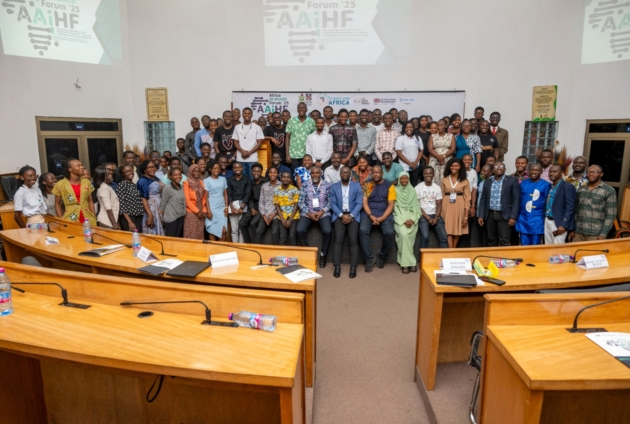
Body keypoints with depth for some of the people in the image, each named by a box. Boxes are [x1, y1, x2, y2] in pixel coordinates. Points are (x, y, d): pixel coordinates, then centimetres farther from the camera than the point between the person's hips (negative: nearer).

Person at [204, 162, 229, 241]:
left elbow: (225, 194, 12)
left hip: (221, 208, 3)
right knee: (212, 231, 3)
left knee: (224, 231, -3)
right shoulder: (206, 181, -2)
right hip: (212, 209, -3)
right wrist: (208, 210, -9)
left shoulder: (223, 179, 9)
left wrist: (226, 207, 3)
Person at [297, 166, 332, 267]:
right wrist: (309, 213, -10)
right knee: (300, 230, -24)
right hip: (307, 213, 1)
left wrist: (322, 212, -13)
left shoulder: (327, 185, 2)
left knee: (328, 231, -27)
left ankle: (323, 254, -4)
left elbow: (330, 202, 2)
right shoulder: (305, 185, 4)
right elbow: (300, 202, 2)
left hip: (323, 213, -1)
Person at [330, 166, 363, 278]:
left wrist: (350, 216, -12)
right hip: (339, 215, 0)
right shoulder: (334, 187, 9)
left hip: (353, 215, 0)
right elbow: (332, 204, 2)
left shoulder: (357, 186, 7)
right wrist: (342, 215, -12)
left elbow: (359, 203, 1)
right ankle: (337, 266, -13)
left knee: (353, 239, -17)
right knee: (338, 239, -18)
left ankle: (353, 267, -12)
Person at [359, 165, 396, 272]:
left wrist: (382, 218, -14)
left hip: (384, 213, 0)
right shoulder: (367, 185, 9)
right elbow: (364, 203, 2)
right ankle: (369, 259, -16)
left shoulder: (389, 186, 6)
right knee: (363, 230, -29)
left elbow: (391, 205, 0)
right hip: (369, 213, 1)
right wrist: (371, 216, -15)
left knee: (389, 232, -27)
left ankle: (381, 256, 0)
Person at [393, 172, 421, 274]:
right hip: (399, 218, -1)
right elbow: (395, 208, -1)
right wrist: (404, 220, -13)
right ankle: (411, 262, -19)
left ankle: (405, 262, -13)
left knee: (406, 235, -25)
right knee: (403, 234, -29)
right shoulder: (395, 190, 6)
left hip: (412, 219, 2)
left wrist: (412, 220, -10)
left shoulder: (412, 190, 13)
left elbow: (416, 207, 8)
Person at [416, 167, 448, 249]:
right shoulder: (418, 188, -2)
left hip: (435, 215, 3)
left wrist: (436, 217, -11)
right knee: (425, 236, -24)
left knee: (444, 237, -11)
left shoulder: (437, 188, 9)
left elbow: (439, 204, 5)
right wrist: (428, 218, -12)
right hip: (423, 216, -3)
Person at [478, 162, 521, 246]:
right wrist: (481, 216, 4)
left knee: (504, 241, -7)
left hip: (504, 215, -4)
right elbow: (483, 200, 12)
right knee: (491, 240, 8)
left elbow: (516, 199, -4)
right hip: (490, 215, 4)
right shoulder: (487, 182, 11)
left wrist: (513, 217, -11)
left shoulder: (512, 180, 0)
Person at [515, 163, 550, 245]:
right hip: (523, 219, 3)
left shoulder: (546, 185, -3)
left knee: (535, 246, 4)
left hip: (537, 221, -3)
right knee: (524, 246, 8)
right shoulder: (523, 184, 8)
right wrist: (517, 216, 10)